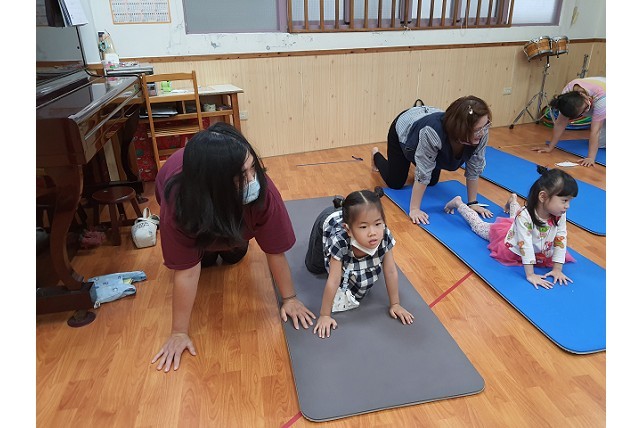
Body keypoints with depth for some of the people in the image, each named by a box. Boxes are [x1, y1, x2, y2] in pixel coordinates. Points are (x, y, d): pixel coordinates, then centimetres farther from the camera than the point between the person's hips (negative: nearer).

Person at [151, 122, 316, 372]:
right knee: (204, 260, -1)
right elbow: (187, 271, -36)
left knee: (234, 256, 3)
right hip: (193, 198, -1)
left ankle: (230, 243, 33)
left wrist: (289, 298, -21)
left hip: (233, 207, 1)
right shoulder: (177, 204, -44)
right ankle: (205, 245, 29)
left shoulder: (262, 190, -43)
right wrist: (179, 332, -28)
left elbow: (275, 250, -31)